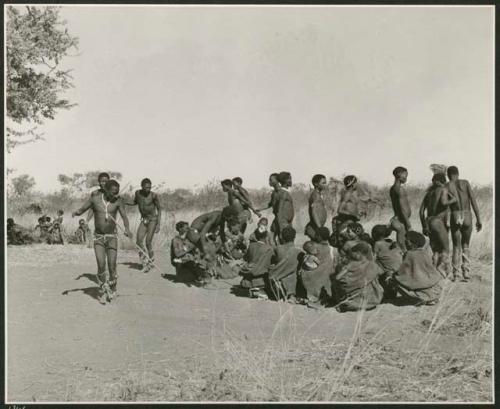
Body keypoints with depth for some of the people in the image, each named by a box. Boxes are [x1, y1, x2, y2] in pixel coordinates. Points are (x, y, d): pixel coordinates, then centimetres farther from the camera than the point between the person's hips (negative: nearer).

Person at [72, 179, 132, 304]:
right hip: (98, 237, 0)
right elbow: (81, 210, 1)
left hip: (112, 237, 0)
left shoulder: (118, 201, -9)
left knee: (112, 265, -5)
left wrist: (127, 228, -37)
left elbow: (124, 216, -17)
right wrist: (76, 212, -24)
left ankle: (112, 289, 21)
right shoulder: (94, 198, -8)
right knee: (101, 265, -11)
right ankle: (103, 290, 10)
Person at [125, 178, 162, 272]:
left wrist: (158, 224, -14)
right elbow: (134, 202, 16)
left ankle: (151, 261, 9)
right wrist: (122, 202, 1)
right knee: (139, 241, -7)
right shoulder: (138, 193, -4)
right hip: (144, 220, 5)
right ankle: (145, 262, 5)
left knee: (148, 242, -12)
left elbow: (159, 209, -10)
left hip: (153, 219, -5)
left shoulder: (154, 195, -17)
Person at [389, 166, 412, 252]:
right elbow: (403, 209, -19)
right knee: (403, 246, -8)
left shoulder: (392, 188, 13)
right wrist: (408, 224, -17)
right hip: (402, 220, -9)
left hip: (396, 218, 9)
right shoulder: (400, 189, -15)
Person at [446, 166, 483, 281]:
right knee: (465, 247, 15)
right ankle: (466, 274, 7)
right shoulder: (465, 183, 7)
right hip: (467, 217, 1)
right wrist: (478, 219, 1)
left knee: (456, 247, 9)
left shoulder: (446, 186, 5)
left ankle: (456, 275, 2)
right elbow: (473, 201, -1)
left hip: (455, 217, -1)